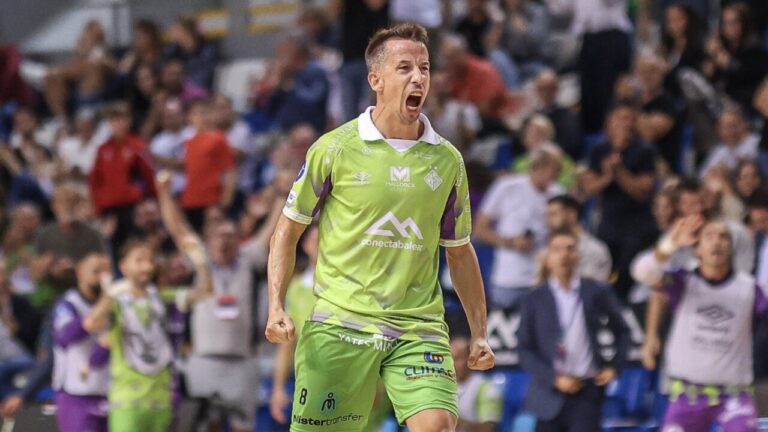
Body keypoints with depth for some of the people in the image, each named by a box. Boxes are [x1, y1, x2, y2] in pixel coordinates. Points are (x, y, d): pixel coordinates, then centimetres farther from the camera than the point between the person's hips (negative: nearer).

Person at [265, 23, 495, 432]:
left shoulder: (447, 160, 9)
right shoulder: (334, 149, 0)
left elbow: (459, 252, 18)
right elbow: (288, 229, 7)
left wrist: (479, 333, 13)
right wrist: (276, 306, -5)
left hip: (419, 327, 2)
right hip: (340, 323, -2)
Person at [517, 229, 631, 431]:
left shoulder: (597, 293, 3)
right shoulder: (535, 300, 2)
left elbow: (621, 331, 17)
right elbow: (525, 350, 0)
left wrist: (614, 367, 4)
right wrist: (554, 379, -11)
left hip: (587, 393, -1)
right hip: (551, 395, 1)